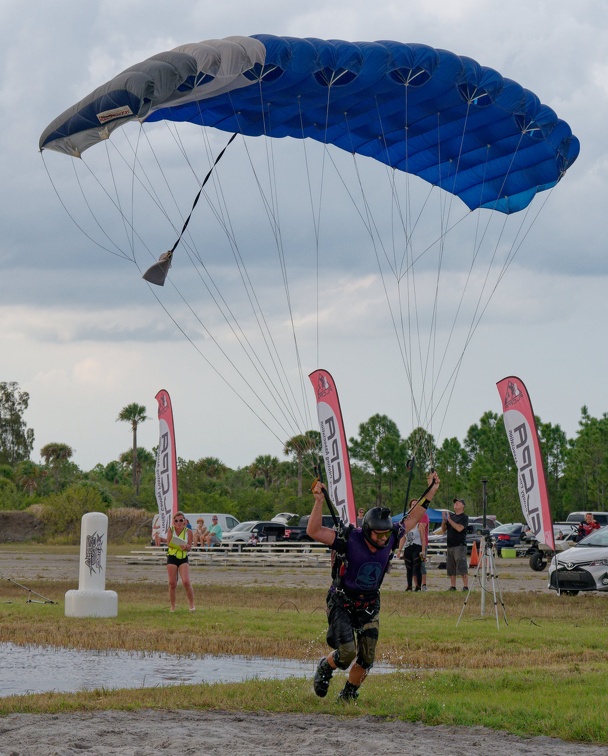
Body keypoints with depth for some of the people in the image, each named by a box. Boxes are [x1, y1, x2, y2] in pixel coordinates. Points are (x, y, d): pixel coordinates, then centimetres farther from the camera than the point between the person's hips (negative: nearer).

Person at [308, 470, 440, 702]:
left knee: (366, 657, 1)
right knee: (347, 653, -16)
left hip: (369, 605, 5)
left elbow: (412, 519, 8)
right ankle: (325, 668, 18)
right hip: (341, 603, -5)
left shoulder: (390, 539, -9)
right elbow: (314, 532, -31)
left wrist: (430, 493, 8)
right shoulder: (349, 540, -23)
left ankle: (348, 695, 24)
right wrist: (319, 501, -40)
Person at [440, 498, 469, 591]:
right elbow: (443, 530, 16)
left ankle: (465, 587, -12)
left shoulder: (464, 517, -3)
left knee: (462, 568, -11)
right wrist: (444, 520, -1)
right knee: (451, 569, 7)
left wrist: (449, 520, -16)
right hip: (450, 545, 7)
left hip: (460, 545, -7)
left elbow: (459, 528, -19)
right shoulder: (451, 516, 17)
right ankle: (452, 586, 11)